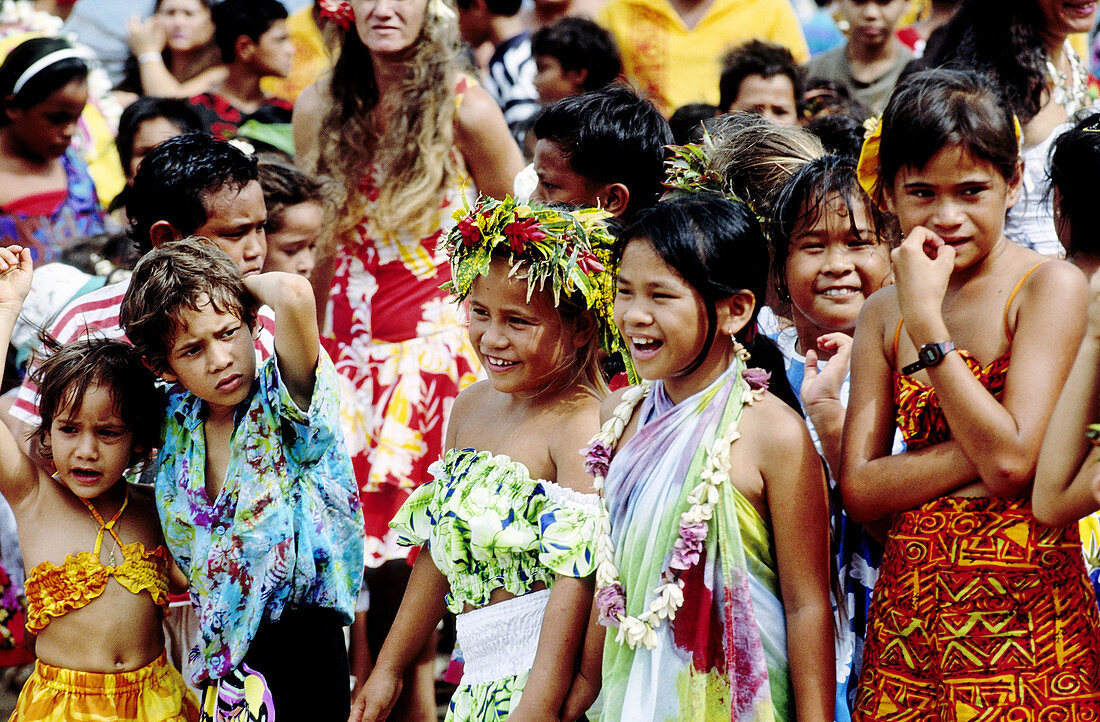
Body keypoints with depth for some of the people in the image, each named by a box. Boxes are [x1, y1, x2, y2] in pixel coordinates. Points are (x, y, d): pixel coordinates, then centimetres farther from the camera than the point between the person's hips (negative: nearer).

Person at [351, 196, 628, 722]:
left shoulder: (582, 426, -14)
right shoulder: (471, 408, 12)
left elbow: (575, 579, -20)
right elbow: (441, 549, 20)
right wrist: (388, 668, 23)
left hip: (546, 677, -7)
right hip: (479, 679, 7)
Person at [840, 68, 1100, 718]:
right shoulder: (882, 314, 9)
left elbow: (1011, 461, -16)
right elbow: (859, 490, 1)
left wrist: (926, 318, -15)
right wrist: (985, 447, -13)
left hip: (1023, 608, -4)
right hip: (908, 608, 4)